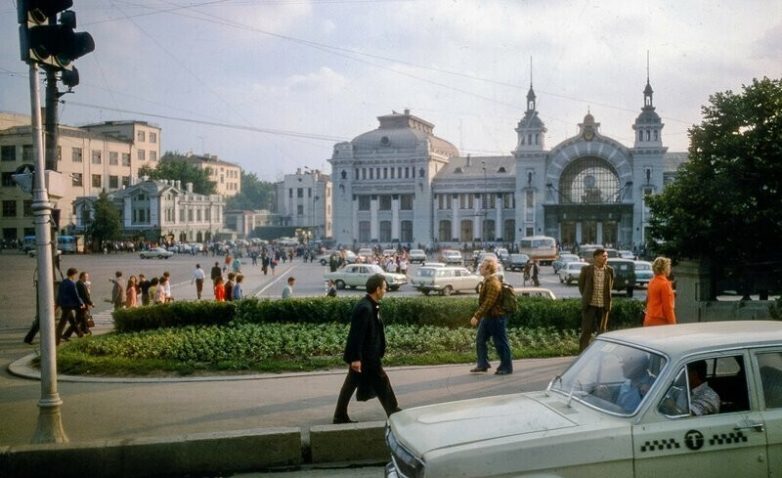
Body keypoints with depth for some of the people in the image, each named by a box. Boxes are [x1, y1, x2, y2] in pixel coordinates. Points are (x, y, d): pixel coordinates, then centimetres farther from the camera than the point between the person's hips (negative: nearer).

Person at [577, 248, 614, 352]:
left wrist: (606, 298, 13)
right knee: (586, 330, 0)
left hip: (603, 305, 2)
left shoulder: (609, 270, 1)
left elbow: (610, 286, 15)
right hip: (590, 305, -2)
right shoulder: (586, 269, -6)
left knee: (602, 331, 9)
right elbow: (581, 285, 6)